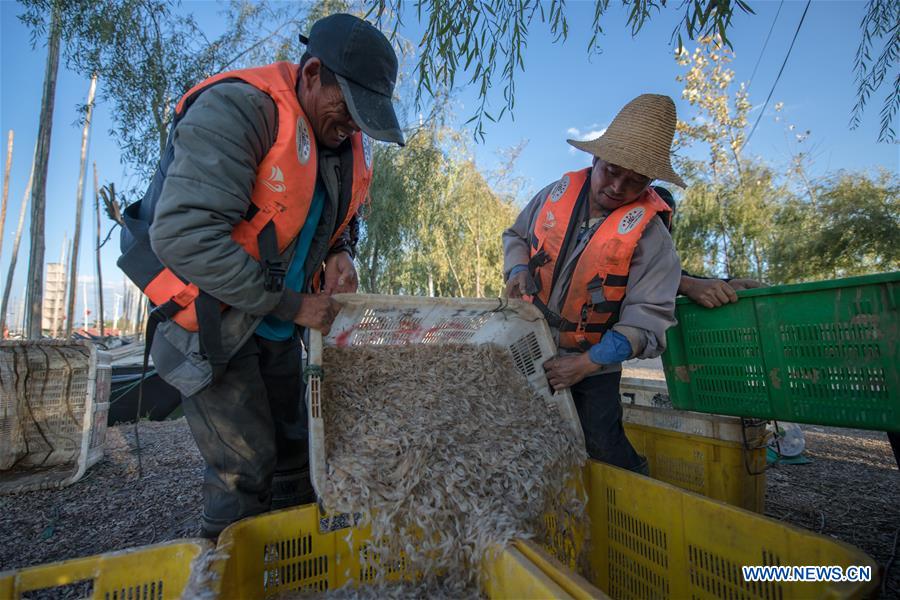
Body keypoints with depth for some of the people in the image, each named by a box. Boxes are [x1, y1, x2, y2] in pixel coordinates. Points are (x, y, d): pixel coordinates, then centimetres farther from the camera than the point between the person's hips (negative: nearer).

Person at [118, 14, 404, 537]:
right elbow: (184, 235, -30)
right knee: (247, 469, -4)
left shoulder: (347, 142, 2)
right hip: (212, 320, -7)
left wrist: (340, 252, -4)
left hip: (278, 327, 7)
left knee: (295, 455, 15)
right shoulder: (235, 109, -21)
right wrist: (291, 302, -25)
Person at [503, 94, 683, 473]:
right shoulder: (558, 193, -4)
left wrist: (587, 363, -29)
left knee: (605, 451, 0)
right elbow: (516, 235, 12)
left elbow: (647, 318, -21)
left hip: (593, 367, -3)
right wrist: (518, 269, -9)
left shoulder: (648, 233, -16)